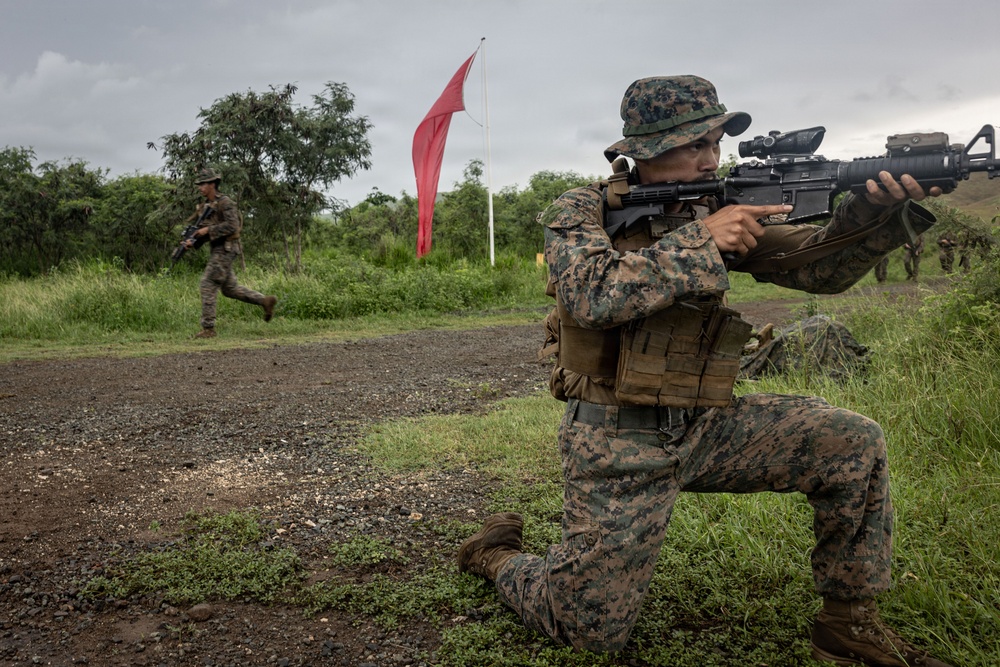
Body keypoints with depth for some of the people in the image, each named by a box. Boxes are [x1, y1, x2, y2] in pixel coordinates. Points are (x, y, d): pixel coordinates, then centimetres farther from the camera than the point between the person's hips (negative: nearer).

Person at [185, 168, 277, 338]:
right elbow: (202, 228, 17)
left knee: (207, 286, -10)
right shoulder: (205, 205, 15)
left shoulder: (225, 203, -13)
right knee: (230, 288, 12)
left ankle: (208, 328, -6)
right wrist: (192, 240, -2)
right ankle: (265, 301, 19)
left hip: (225, 249, -9)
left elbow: (232, 226, -23)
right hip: (217, 249, 9)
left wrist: (208, 230, -21)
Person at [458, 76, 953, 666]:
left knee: (855, 443, -5)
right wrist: (700, 240, -26)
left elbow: (817, 266, -2)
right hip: (619, 445, -5)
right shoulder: (581, 211, -8)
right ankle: (497, 554, 29)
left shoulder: (715, 210, 6)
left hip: (705, 427, 5)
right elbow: (592, 295, -28)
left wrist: (878, 211, -21)